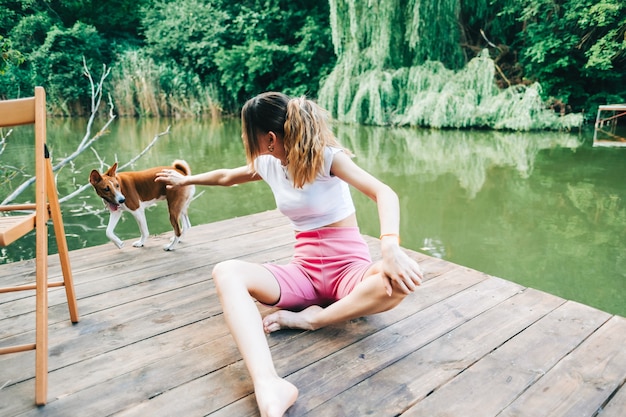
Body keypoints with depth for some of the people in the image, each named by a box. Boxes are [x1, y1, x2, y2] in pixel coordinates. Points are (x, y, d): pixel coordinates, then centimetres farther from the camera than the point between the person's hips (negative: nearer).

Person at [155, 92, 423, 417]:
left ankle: (309, 319, -24)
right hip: (304, 269, 4)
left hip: (348, 265, -4)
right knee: (227, 273, -25)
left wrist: (390, 246, -41)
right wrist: (185, 180, 41)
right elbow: (227, 177, 27)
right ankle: (270, 388, -45)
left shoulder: (327, 156, -11)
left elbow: (384, 193, -23)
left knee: (400, 279, -38)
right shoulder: (268, 164, 7)